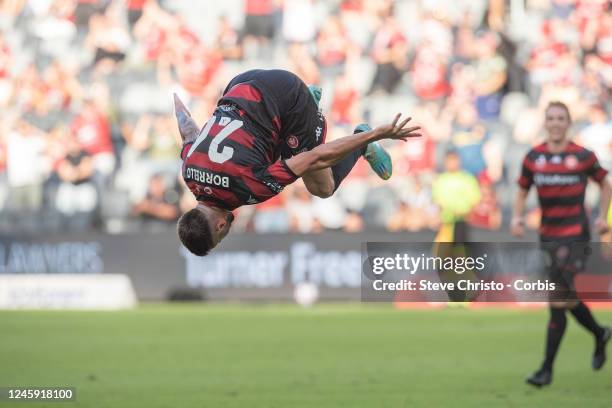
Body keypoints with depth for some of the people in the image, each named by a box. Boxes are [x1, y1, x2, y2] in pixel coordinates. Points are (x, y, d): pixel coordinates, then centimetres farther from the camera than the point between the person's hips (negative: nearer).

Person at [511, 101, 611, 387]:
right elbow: (522, 192, 12)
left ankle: (547, 369, -7)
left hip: (576, 236, -4)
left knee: (558, 300, -12)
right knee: (568, 298, 15)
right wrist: (517, 217, -6)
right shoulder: (533, 158, 3)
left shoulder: (583, 157, -5)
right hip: (549, 238, 5)